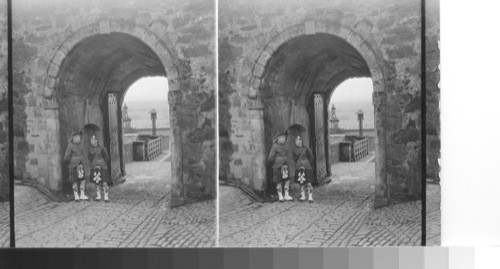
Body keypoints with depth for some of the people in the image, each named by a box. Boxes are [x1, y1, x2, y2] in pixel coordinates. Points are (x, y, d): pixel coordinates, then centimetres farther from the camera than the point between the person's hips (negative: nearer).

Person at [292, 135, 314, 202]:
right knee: (301, 182, 7)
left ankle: (310, 197, -5)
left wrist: (308, 165, -2)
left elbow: (311, 157, -1)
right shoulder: (295, 150, 6)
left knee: (308, 182, -9)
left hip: (307, 168, -5)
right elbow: (294, 158, 19)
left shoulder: (306, 149, -7)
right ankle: (303, 196, 18)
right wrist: (297, 164, 8)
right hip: (299, 168, 5)